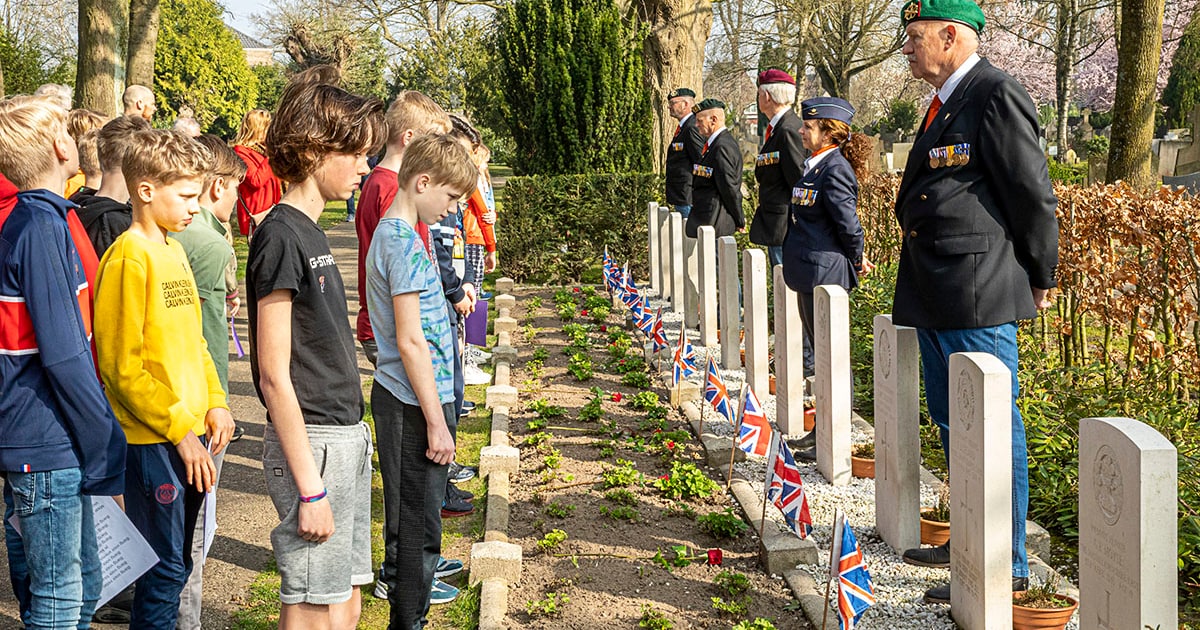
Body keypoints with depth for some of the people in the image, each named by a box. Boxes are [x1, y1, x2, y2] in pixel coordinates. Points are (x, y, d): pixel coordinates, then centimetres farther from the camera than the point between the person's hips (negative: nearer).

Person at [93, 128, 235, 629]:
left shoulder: (174, 251, 13)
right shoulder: (129, 256, -14)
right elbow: (122, 365, -18)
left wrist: (215, 404, 8)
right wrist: (180, 430, -16)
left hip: (188, 436, 8)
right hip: (153, 441, -8)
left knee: (176, 565, 17)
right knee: (165, 571, -1)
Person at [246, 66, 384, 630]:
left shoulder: (311, 234, 13)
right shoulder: (280, 235, -15)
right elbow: (274, 375, -17)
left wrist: (352, 437, 18)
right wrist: (310, 486, -18)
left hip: (346, 438, 9)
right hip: (313, 444, -9)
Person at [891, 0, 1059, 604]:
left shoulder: (996, 95, -13)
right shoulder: (945, 103, 17)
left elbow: (1032, 194, -12)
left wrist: (1039, 278, -3)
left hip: (978, 295, -10)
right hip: (935, 298, 10)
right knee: (951, 425, 19)